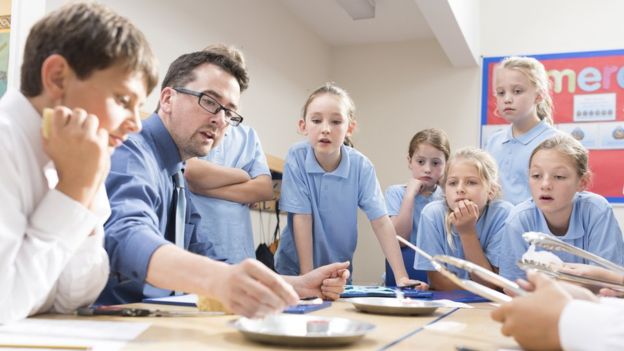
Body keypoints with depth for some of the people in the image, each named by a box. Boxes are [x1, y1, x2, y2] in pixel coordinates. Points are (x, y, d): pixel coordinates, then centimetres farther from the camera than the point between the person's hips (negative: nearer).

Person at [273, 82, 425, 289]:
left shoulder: (361, 165, -11)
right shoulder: (296, 158, -15)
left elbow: (381, 222, -12)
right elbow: (302, 218, -16)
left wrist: (401, 276, -18)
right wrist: (307, 276, -17)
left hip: (339, 267, 2)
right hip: (294, 266, -2)